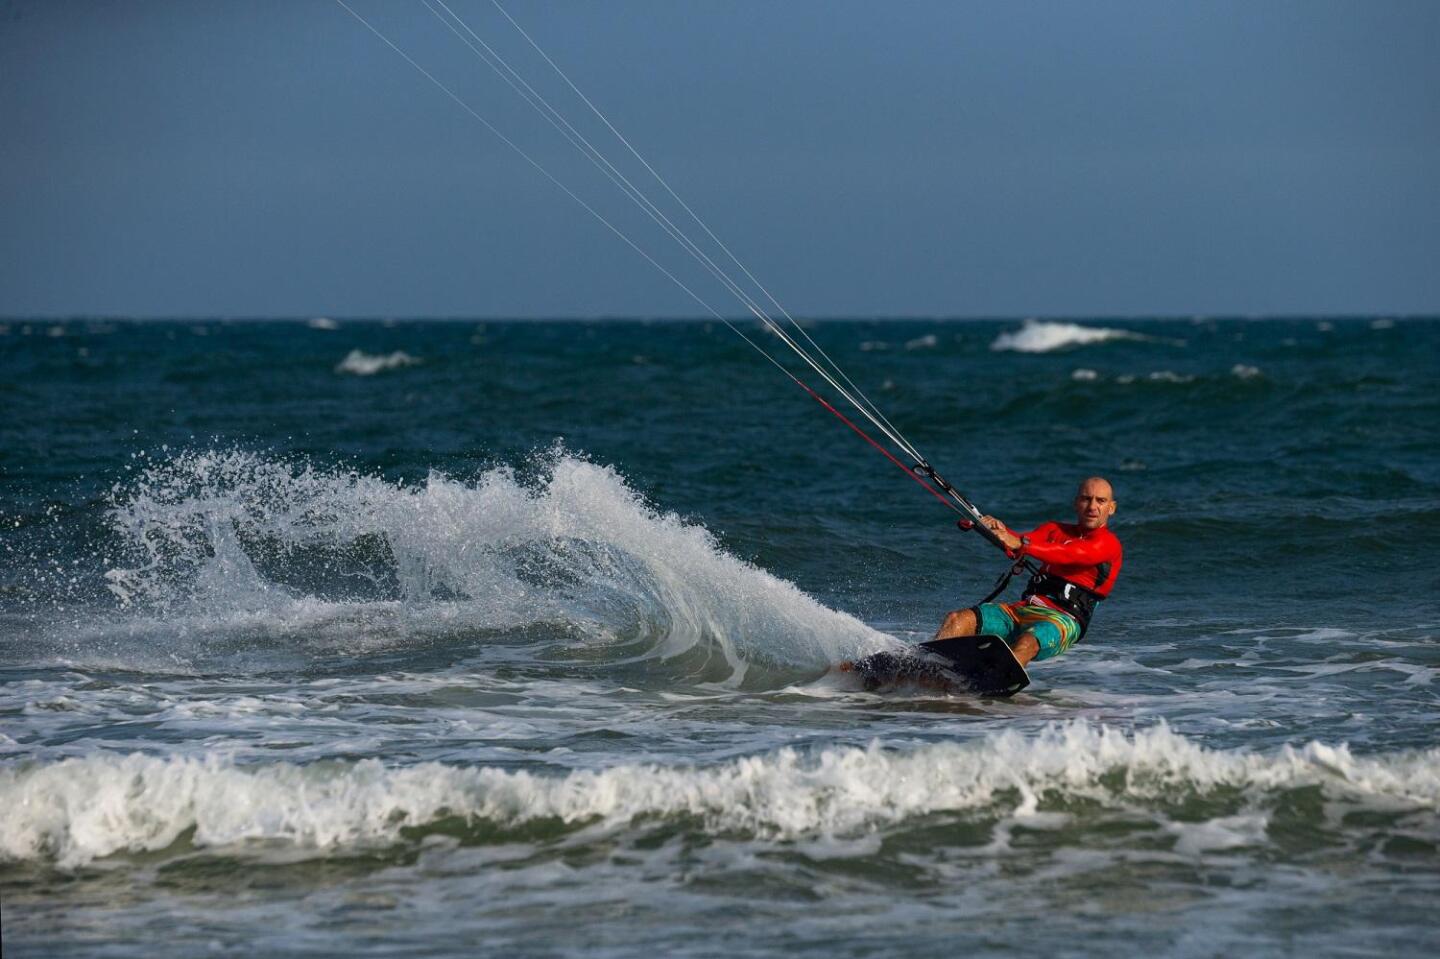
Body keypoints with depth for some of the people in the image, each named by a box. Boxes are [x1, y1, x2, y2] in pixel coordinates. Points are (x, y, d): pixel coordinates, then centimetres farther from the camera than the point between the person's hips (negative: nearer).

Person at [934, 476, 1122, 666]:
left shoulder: (1109, 543, 3)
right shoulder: (1055, 530, 23)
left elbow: (1069, 555, -16)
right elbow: (1024, 541, 3)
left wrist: (1020, 544, -30)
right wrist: (1001, 531, -21)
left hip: (1062, 619, -6)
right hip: (1023, 609, 6)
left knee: (1026, 644, -38)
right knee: (958, 620, -14)